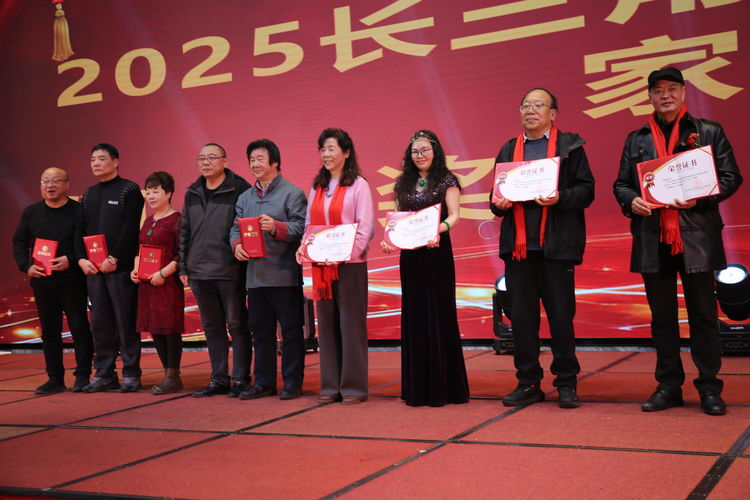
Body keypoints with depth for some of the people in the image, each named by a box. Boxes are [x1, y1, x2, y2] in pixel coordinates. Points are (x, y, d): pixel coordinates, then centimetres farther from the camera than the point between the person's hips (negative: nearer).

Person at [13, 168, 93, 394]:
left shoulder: (79, 211, -2)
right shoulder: (31, 212, 11)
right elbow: (19, 242, 11)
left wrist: (71, 260, -18)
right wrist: (26, 266, -5)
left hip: (71, 279, -4)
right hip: (41, 280, 4)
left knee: (79, 326, -1)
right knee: (49, 330, 8)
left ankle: (83, 375, 6)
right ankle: (55, 378, 15)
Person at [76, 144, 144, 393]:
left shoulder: (129, 190, -1)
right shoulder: (88, 194, 18)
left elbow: (131, 228, -11)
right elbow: (80, 229, 16)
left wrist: (114, 259, -16)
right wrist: (81, 258, 0)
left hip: (120, 267, -6)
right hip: (93, 268, 6)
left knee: (126, 322, -3)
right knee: (100, 323, 7)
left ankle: (131, 374, 4)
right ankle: (104, 374, 13)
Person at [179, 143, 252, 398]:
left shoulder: (240, 189, -5)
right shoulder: (192, 193, 14)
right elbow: (184, 232, 18)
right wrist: (183, 267, 14)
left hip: (230, 271, -6)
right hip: (200, 272, 6)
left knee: (237, 325, 1)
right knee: (212, 327, 12)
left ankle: (241, 379, 10)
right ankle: (219, 379, 21)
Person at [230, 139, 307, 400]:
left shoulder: (292, 193, -2)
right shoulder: (245, 197, 18)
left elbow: (302, 227, -10)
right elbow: (236, 227, 16)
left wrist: (276, 227, -24)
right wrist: (237, 244, -4)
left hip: (284, 275, -6)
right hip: (255, 275, 6)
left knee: (291, 330, 0)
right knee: (260, 331, 12)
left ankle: (292, 383, 9)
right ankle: (263, 382, 21)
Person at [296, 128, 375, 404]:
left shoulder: (358, 185, -1)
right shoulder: (317, 187, 16)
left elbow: (365, 227, -7)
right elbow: (309, 224, 18)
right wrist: (304, 247, -2)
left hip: (350, 264, -5)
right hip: (321, 266, 5)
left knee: (351, 324, 0)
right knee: (326, 323, 7)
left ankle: (354, 386, 7)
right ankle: (331, 385, 15)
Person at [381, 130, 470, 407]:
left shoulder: (446, 181, 2)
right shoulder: (403, 184, 14)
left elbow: (454, 216, -8)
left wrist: (440, 228, -29)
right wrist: (388, 239, -6)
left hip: (437, 252, -4)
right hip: (409, 255, 4)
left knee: (439, 313, -2)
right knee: (414, 315, 6)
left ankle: (443, 386, 5)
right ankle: (417, 387, 14)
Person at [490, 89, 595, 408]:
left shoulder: (569, 145, 5)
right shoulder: (509, 150, 17)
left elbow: (586, 190, -1)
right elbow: (498, 195, 19)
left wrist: (560, 198, -19)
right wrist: (498, 204, -3)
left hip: (557, 245, -3)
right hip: (517, 246, 4)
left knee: (561, 316, 0)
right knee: (521, 316, 5)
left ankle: (567, 383, 13)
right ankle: (528, 384, 15)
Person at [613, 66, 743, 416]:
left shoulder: (709, 132, 7)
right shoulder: (636, 140, 14)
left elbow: (731, 177, 2)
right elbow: (620, 184, 14)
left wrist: (700, 197, -14)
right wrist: (631, 201, -8)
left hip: (696, 238, -2)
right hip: (652, 241, 3)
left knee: (703, 315, 2)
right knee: (662, 317, 8)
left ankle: (709, 388, 11)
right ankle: (668, 386, 17)